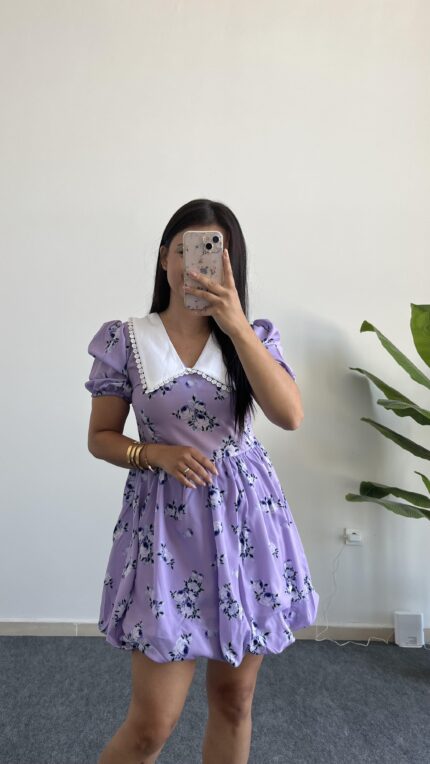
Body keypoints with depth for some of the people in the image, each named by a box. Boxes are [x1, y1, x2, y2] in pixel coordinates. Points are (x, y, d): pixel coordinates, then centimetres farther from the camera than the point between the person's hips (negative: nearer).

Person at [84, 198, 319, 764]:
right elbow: (101, 438, 4)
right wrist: (157, 453, -15)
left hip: (246, 516, 3)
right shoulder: (126, 341, -1)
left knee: (235, 699, 16)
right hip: (168, 524, -2)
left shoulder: (252, 336, 3)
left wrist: (236, 324, -19)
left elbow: (290, 415, -14)